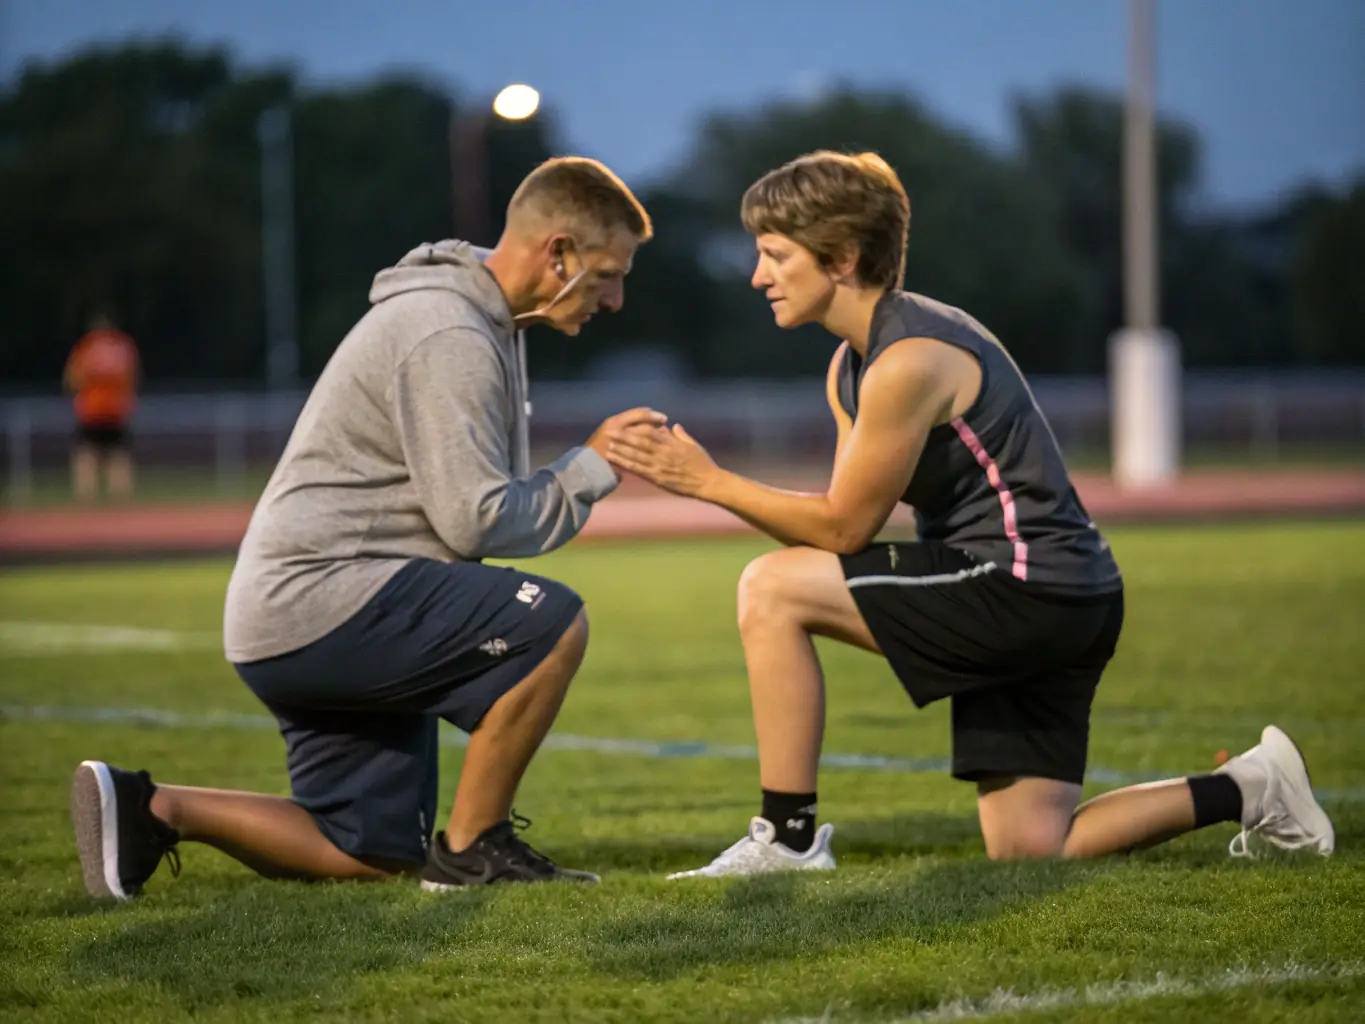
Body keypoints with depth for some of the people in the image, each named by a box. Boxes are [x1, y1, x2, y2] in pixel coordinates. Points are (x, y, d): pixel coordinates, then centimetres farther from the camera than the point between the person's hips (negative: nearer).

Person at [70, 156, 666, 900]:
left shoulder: (480, 323, 17)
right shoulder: (449, 336, -16)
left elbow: (467, 501, 16)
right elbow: (476, 522, -20)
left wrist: (588, 469, 4)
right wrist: (593, 467, -10)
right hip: (319, 599, -11)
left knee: (370, 855, 10)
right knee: (552, 625, -22)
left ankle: (150, 810, 9)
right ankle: (472, 847, -10)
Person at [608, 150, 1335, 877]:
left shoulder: (908, 363, -17)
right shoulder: (849, 367, 14)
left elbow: (845, 527, -13)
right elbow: (839, 526, 9)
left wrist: (709, 482, -10)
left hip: (1029, 589, -10)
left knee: (771, 588, -13)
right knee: (1027, 850, 11)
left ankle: (787, 837, -9)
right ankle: (1247, 789, 18)